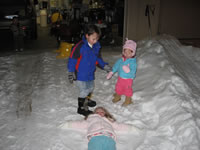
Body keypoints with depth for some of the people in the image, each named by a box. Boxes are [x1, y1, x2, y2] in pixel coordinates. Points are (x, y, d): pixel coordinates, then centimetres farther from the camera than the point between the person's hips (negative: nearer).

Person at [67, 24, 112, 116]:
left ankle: (87, 100, 51)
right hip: (80, 75, -7)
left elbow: (98, 58, 13)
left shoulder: (96, 46, -2)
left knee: (90, 88, 24)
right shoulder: (80, 46, -23)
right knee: (84, 91, 0)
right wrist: (71, 72, -16)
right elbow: (72, 59, -17)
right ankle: (81, 108, 19)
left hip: (90, 74, 7)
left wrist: (104, 66, 5)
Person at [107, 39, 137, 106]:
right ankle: (117, 96, 49)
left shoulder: (133, 61, -23)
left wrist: (129, 71, -47)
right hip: (120, 77, 6)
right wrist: (111, 72, 9)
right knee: (118, 87, 23)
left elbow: (133, 71, -28)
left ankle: (128, 100, 36)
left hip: (128, 79, -5)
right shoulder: (121, 60, -6)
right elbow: (116, 66, 6)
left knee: (128, 89, 14)